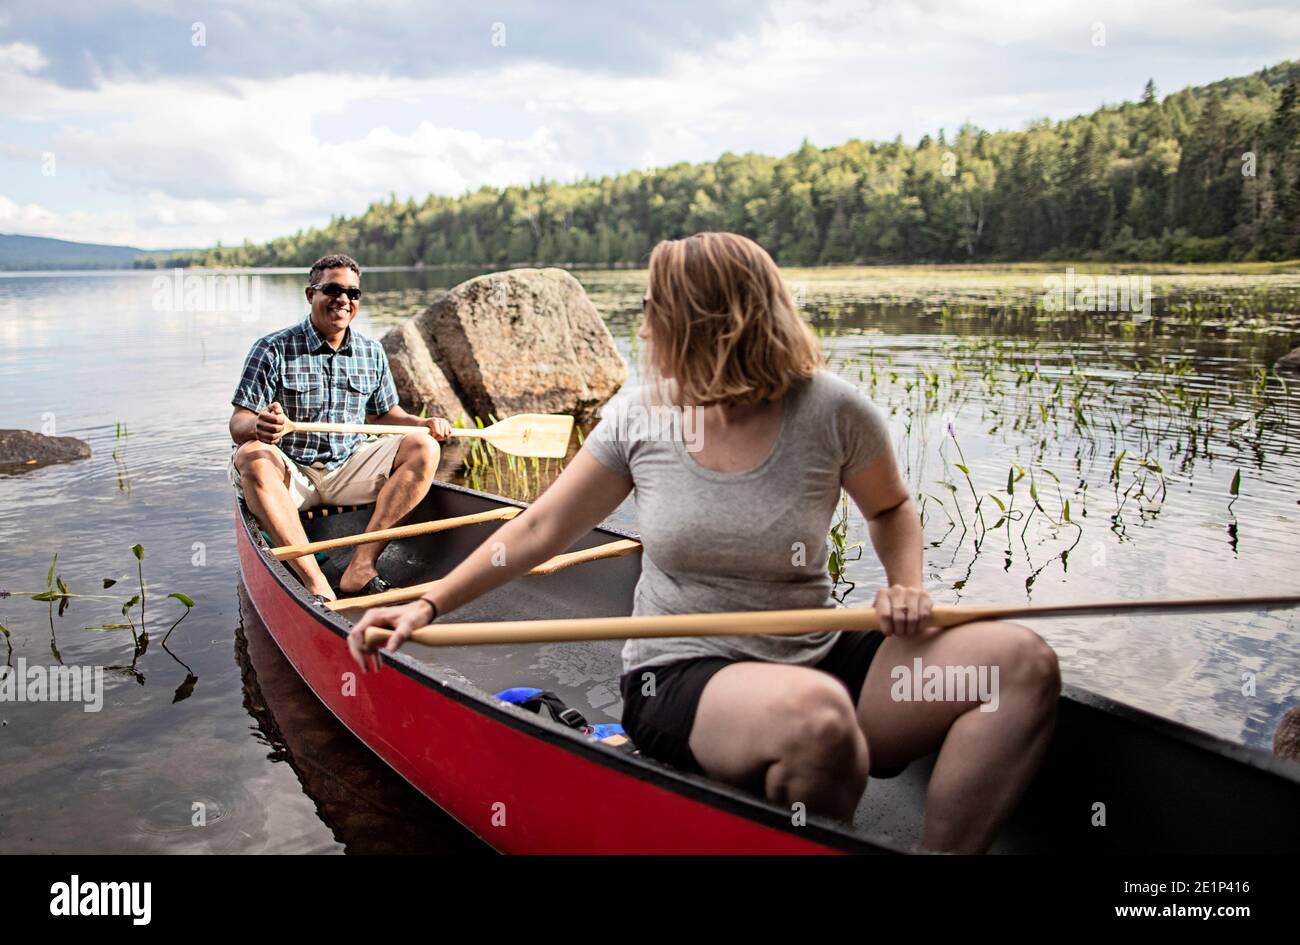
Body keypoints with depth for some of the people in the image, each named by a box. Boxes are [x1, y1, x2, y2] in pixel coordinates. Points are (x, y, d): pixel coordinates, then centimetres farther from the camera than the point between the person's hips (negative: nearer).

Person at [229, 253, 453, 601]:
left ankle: (361, 566, -27)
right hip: (290, 474, -3)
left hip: (348, 471, 4)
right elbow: (238, 425, -10)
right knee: (251, 458, -35)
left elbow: (385, 414, 18)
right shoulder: (273, 349, -5)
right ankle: (316, 584, -41)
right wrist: (258, 427, -35)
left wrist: (424, 423, -3)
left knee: (423, 448, -16)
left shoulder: (372, 353, 8)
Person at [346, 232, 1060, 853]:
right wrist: (429, 605, 1)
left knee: (1022, 662, -18)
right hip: (680, 681, -1)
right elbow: (540, 530, 5)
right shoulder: (639, 420, -2)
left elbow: (890, 509, 13)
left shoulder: (830, 411, -6)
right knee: (815, 713, -37)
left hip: (815, 658, 2)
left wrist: (906, 584, -7)